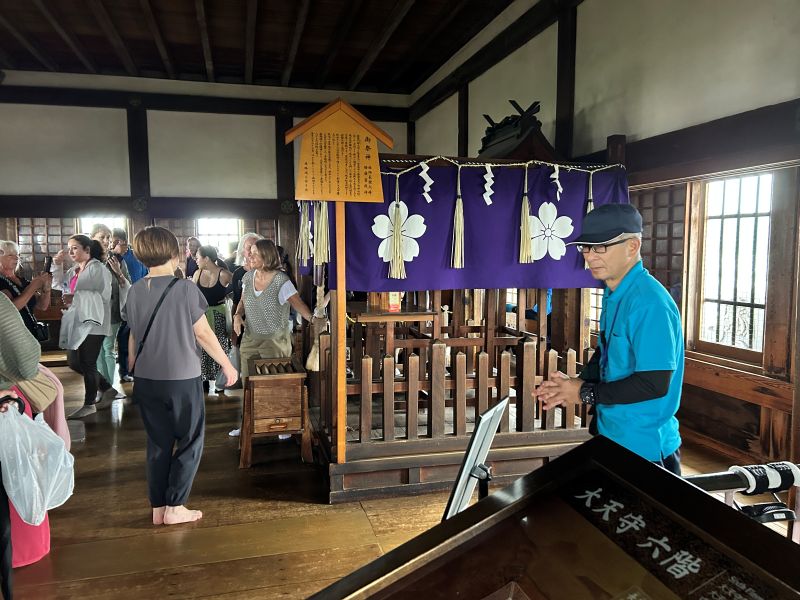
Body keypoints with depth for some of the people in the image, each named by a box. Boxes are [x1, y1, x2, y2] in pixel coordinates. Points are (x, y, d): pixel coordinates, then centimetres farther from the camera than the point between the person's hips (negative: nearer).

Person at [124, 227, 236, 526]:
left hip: (146, 380, 5)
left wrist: (132, 370, 24)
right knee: (190, 442, 10)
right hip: (182, 379, -5)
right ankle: (174, 507, 10)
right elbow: (202, 333, -10)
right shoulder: (185, 288, -13)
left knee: (158, 443, 14)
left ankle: (158, 508, 20)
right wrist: (227, 364, 2)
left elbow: (133, 337, 9)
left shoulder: (134, 291, 2)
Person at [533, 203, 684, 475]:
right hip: (610, 435, 9)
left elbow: (655, 384, -26)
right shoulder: (614, 294, 5)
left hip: (645, 448, -9)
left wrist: (585, 393, -19)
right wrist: (575, 383, -1)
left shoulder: (650, 302, -25)